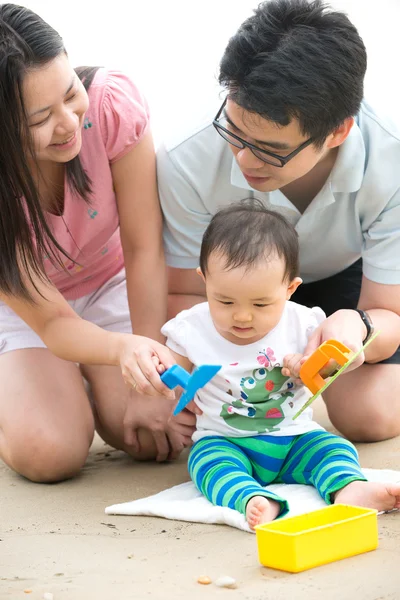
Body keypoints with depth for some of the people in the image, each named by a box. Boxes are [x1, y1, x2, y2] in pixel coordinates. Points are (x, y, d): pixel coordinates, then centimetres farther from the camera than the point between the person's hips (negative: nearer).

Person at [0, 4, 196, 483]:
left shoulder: (112, 103, -31)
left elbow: (145, 249, -23)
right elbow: (51, 322, -30)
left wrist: (150, 388, -24)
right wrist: (124, 350, -54)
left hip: (111, 282, 2)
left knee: (152, 435, -20)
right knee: (50, 454, -25)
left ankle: (93, 385, 15)